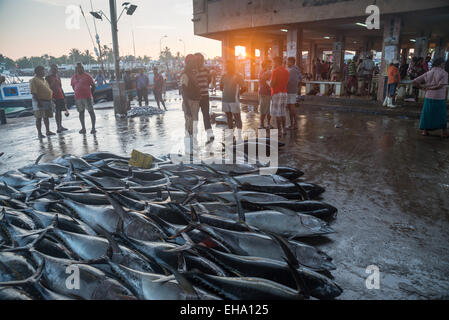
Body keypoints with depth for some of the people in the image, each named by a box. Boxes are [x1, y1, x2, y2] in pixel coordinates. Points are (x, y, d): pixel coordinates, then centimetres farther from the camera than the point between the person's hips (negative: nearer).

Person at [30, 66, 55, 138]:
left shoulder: (44, 80, 17)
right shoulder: (34, 80, -8)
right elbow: (33, 93, -15)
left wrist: (51, 99, 19)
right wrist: (38, 102, -22)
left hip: (48, 101, 8)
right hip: (40, 101, -8)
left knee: (46, 117, 12)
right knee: (39, 118, -3)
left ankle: (48, 131, 19)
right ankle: (39, 133, 1)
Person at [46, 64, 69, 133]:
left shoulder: (58, 77, 15)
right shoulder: (48, 78, -4)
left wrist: (64, 96, 18)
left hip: (61, 96, 6)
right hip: (54, 98, -6)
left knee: (60, 111, 10)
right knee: (57, 112, -4)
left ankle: (61, 126, 19)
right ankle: (58, 127, 2)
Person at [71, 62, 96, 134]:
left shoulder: (87, 76, -1)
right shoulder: (74, 77, 11)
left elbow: (93, 86, 3)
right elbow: (73, 87, 23)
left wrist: (90, 93, 2)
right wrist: (78, 93, 15)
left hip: (87, 97, -4)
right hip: (78, 98, 5)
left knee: (91, 111, -4)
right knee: (81, 112, 9)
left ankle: (93, 128, 0)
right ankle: (83, 128, 17)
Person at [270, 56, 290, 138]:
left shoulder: (275, 71, -12)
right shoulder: (286, 71, 10)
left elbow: (272, 84, -16)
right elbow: (286, 82, 14)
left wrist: (269, 83, 4)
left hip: (277, 94, -7)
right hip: (285, 93, 7)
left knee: (277, 114, -3)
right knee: (283, 113, 16)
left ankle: (279, 132, -3)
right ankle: (284, 129, 21)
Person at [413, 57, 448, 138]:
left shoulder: (428, 73, 4)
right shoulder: (444, 73, -8)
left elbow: (415, 81, 0)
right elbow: (440, 85, -20)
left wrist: (423, 87, 8)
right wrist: (429, 88, -7)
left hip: (429, 97, 3)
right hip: (439, 98, -3)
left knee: (427, 114, 14)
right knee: (442, 116, 10)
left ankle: (425, 131, 16)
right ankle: (444, 132, 17)